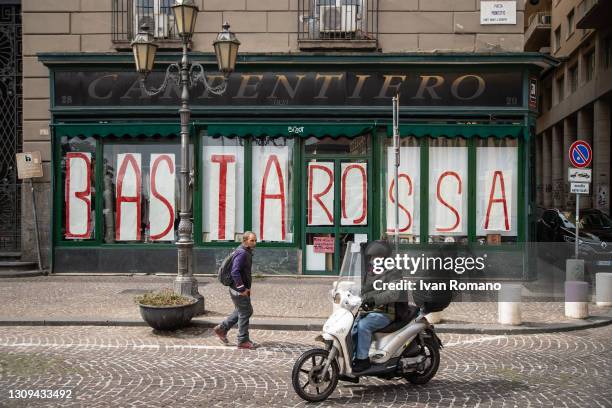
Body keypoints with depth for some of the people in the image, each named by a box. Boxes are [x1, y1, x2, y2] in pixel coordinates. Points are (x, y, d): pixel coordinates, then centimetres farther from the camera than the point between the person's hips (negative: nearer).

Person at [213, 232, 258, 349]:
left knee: (247, 311, 20)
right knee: (244, 313, -1)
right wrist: (242, 288, -25)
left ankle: (222, 328, 25)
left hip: (243, 288, 10)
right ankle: (243, 341, 9)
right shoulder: (242, 253, -20)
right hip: (239, 290, -10)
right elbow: (235, 272, -28)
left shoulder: (247, 252, 12)